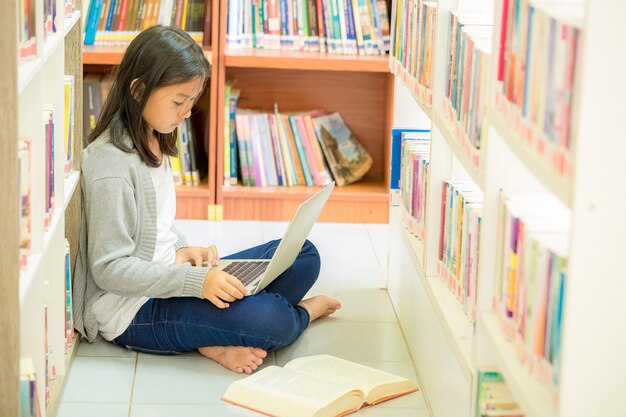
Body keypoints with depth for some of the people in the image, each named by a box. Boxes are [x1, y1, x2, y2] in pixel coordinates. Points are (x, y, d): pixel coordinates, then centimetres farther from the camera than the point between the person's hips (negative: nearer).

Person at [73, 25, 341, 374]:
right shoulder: (111, 164, -22)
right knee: (271, 320, -28)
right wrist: (195, 280, -29)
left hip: (169, 277, 10)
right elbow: (110, 268, -23)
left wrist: (184, 250, -1)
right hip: (133, 311, -10)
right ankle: (302, 312, 9)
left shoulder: (152, 142, 9)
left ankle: (219, 339, -12)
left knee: (303, 256, 4)